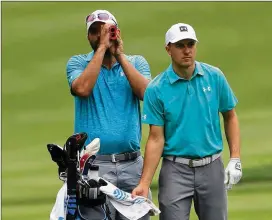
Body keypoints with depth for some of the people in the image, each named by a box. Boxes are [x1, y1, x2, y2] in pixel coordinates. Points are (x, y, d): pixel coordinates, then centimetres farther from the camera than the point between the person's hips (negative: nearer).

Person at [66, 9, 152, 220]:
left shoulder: (136, 62, 12)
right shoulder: (78, 63, 7)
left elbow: (146, 92, -7)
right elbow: (82, 89, -15)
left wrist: (120, 54, -6)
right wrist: (102, 47, -10)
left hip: (132, 163, 2)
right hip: (94, 163, -2)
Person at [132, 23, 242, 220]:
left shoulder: (215, 77, 0)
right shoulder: (156, 89, -6)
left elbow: (230, 117, 10)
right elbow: (156, 139, -5)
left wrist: (235, 160, 0)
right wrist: (144, 183, -12)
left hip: (211, 167, 2)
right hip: (175, 170, -2)